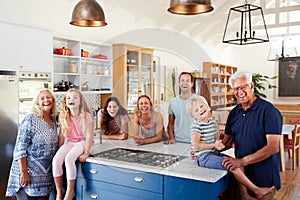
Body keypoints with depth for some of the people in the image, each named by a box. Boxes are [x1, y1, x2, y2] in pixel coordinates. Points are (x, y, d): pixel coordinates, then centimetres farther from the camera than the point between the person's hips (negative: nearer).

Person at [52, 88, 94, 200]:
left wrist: (86, 153, -15)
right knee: (56, 160, -21)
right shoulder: (63, 116, 0)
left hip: (82, 142, -4)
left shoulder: (86, 116, -13)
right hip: (70, 142, 5)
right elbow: (61, 134, 7)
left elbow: (89, 135, -12)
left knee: (69, 159, -30)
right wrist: (60, 150, 4)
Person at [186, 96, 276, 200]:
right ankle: (256, 191, -5)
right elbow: (196, 145, -20)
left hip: (214, 153, 9)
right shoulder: (196, 125, -16)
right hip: (204, 157, -9)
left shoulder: (212, 121, 9)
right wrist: (213, 145, -18)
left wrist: (218, 143, 2)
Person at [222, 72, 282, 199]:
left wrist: (242, 161, -24)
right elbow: (227, 142, 10)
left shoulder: (268, 110, -14)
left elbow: (273, 147, -20)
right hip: (241, 174, 5)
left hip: (264, 176, -5)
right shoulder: (234, 113, 6)